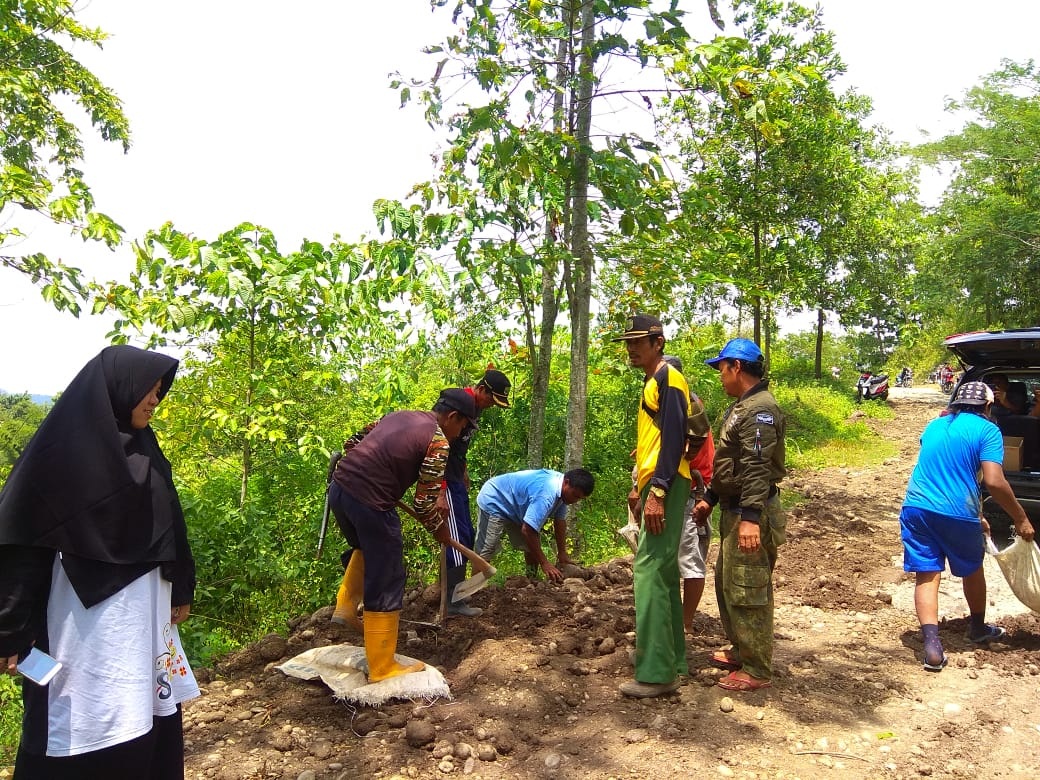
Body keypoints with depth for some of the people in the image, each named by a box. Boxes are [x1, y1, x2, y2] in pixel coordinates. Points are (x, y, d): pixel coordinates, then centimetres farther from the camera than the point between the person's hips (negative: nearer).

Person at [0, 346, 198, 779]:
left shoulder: (144, 450, 10)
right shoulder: (64, 444, -11)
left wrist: (180, 589, 19)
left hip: (145, 617, 7)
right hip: (87, 623, -7)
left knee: (151, 725, 12)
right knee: (86, 739, 3)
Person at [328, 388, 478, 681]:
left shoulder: (398, 415, 17)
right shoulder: (438, 442, -6)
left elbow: (352, 442, 23)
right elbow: (424, 503, -6)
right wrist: (440, 530, 12)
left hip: (339, 489, 8)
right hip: (369, 502, -8)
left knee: (367, 547, 37)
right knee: (385, 583, 5)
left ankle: (346, 605, 35)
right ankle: (382, 669, 14)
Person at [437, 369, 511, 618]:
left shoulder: (475, 407, 8)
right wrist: (440, 493, -28)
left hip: (456, 478, 10)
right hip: (445, 479, -10)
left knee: (466, 535, 14)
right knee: (458, 537, -7)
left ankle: (454, 588, 25)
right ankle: (454, 600, 2)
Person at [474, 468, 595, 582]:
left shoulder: (561, 486, -10)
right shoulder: (546, 494, -39)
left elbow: (560, 521, 2)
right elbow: (527, 530, -39)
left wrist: (562, 553, 3)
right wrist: (544, 563, -31)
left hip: (515, 507, 9)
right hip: (493, 502, -9)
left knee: (533, 546, 6)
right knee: (484, 553, -14)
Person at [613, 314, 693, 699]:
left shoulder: (668, 378, -10)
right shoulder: (651, 382, 20)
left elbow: (675, 438, -19)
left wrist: (658, 492, -23)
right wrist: (639, 487, 22)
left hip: (666, 487, -11)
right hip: (654, 485, 11)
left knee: (650, 572, -11)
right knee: (662, 572, 14)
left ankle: (656, 673, -6)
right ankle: (672, 659, 23)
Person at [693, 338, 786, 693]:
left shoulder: (760, 410, -18)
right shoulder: (741, 406, 16)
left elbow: (758, 468, -26)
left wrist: (751, 517, -31)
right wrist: (709, 498, 25)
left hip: (751, 515, -11)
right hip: (734, 510, 11)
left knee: (747, 591, -3)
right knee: (727, 583, 19)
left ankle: (757, 670, 8)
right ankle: (741, 650, 33)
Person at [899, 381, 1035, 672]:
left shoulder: (935, 425, 16)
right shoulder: (986, 430, -2)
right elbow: (994, 482, -15)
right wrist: (1021, 519, -3)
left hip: (917, 507, 3)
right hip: (957, 513, -3)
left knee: (926, 576, 4)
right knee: (972, 570, 23)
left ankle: (932, 646, -11)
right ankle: (978, 629, 43)